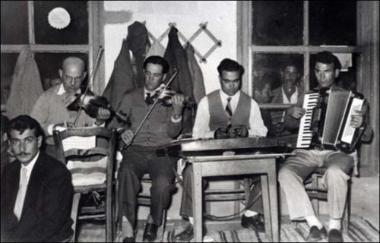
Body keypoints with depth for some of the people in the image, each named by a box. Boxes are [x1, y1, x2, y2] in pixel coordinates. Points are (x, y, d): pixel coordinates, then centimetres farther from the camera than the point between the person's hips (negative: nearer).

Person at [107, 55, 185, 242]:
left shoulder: (171, 98, 11)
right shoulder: (130, 98, 17)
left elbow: (173, 133, -2)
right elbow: (113, 124, 12)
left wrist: (177, 112, -22)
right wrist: (123, 130, -11)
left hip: (162, 152, -1)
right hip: (135, 150, 1)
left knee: (163, 183, -30)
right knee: (126, 175, -33)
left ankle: (153, 221, 1)